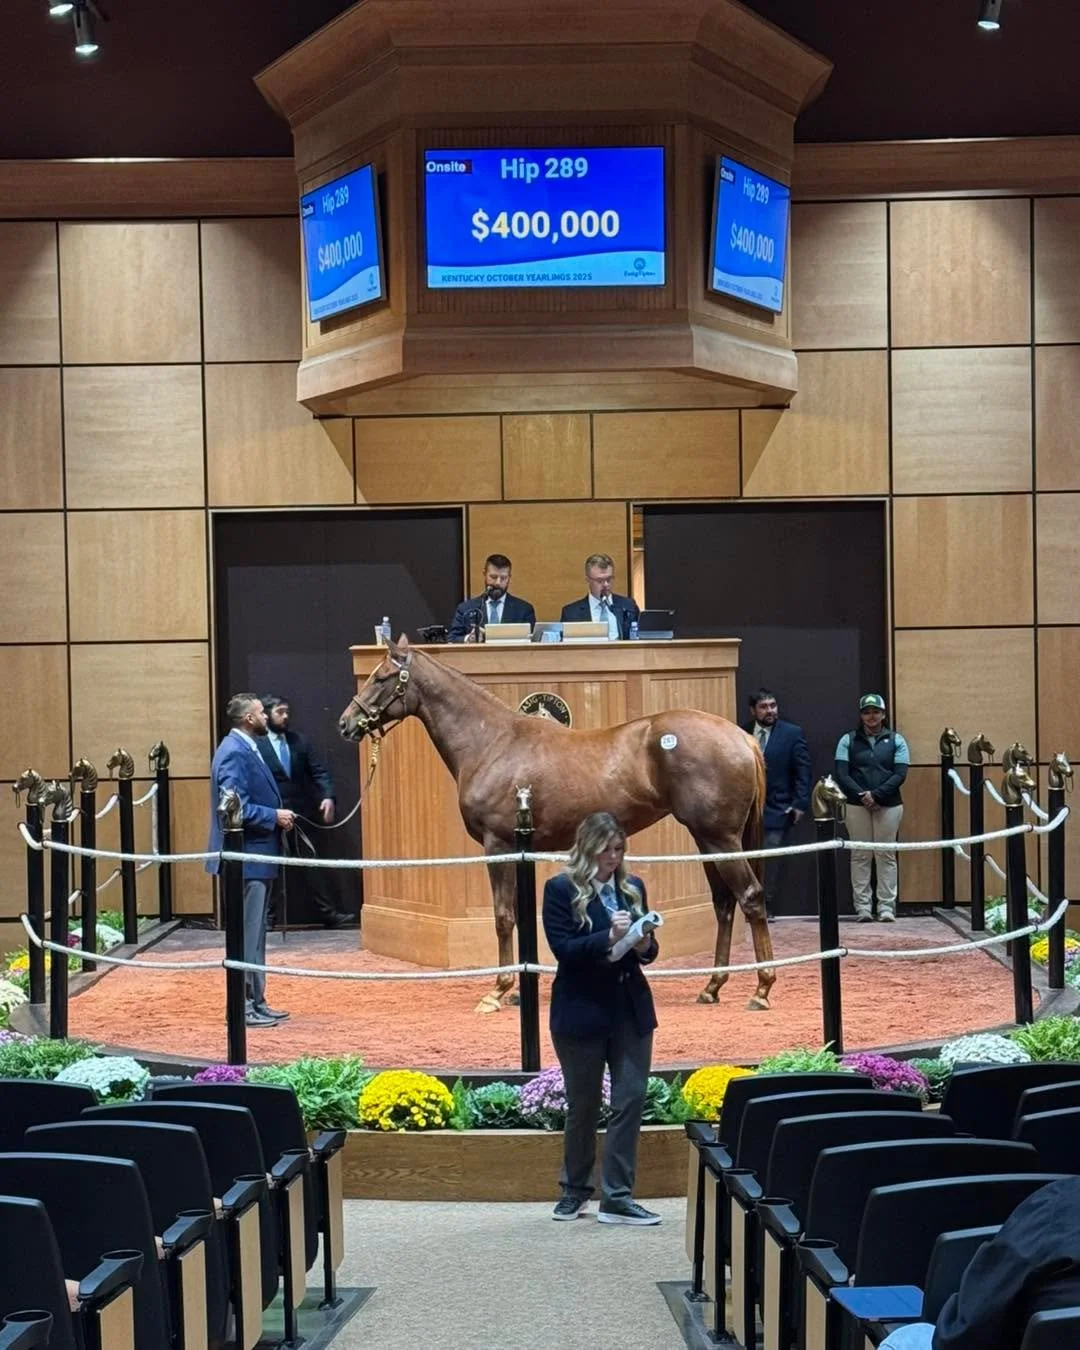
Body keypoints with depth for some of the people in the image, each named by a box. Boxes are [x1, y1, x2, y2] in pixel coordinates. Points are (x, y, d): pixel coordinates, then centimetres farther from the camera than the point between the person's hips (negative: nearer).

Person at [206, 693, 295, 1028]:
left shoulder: (246, 749, 14)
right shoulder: (234, 752, -17)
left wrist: (277, 815, 6)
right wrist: (275, 817, -17)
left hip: (257, 857, 10)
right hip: (247, 858, -10)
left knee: (254, 935, 15)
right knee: (247, 936, -5)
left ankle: (255, 1002, 22)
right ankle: (243, 1006, 1)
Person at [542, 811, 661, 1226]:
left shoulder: (632, 887, 9)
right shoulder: (561, 890, -5)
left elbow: (645, 946, 14)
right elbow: (563, 948, -13)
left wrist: (645, 947, -9)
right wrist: (608, 937, -24)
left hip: (631, 1008, 4)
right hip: (582, 1011, -4)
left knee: (631, 1099, -1)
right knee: (583, 1104, 8)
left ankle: (617, 1196, 4)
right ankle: (574, 1190, 25)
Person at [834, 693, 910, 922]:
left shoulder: (896, 740, 6)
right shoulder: (848, 740, 6)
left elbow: (900, 774, -2)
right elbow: (841, 774, -2)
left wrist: (876, 795, -13)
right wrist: (862, 795, -13)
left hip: (888, 806, 0)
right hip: (857, 806, 0)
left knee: (887, 856, 1)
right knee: (860, 856, 2)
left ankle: (886, 907, 3)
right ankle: (862, 907, 5)